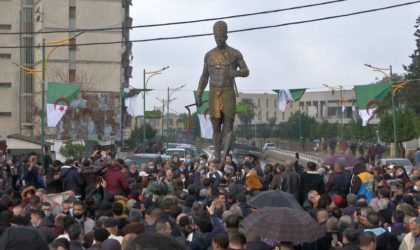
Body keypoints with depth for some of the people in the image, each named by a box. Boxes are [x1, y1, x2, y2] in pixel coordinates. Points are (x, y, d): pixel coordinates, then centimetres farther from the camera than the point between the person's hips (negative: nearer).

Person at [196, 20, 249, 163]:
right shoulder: (209, 55, 8)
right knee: (216, 127, 4)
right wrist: (198, 96, 4)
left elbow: (246, 72, 4)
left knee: (228, 127, -11)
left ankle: (225, 156, -15)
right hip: (213, 95, 3)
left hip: (228, 94, -3)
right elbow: (204, 77, 12)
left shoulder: (235, 54, -1)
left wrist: (236, 72, -22)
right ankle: (217, 157, 13)